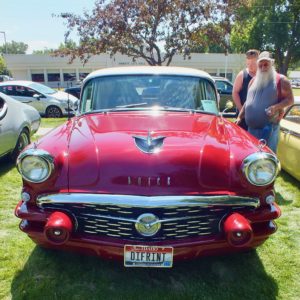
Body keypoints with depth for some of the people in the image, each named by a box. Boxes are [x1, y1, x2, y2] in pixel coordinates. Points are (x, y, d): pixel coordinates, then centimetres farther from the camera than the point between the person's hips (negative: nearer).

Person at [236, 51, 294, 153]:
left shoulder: (281, 80, 0)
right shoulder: (254, 80, 16)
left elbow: (290, 100, -3)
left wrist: (276, 107, -20)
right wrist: (240, 116, 15)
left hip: (270, 125, -5)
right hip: (252, 126, 6)